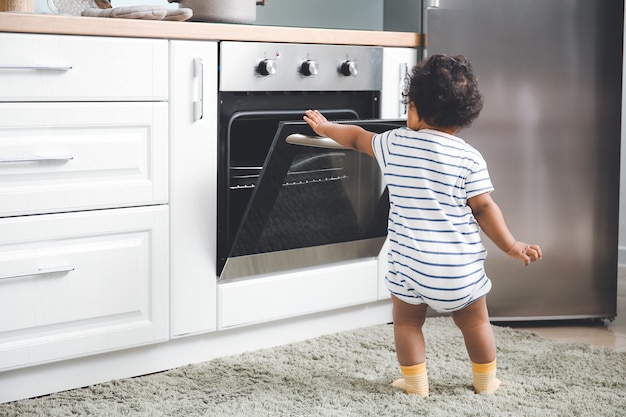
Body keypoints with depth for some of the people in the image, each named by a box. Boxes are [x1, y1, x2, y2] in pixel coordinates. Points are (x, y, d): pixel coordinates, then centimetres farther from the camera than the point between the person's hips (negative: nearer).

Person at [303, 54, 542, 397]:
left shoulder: (395, 144, 0)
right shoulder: (469, 158, -7)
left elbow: (357, 138, 17)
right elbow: (483, 208, -7)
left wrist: (325, 127, 36)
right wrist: (511, 246, 3)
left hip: (409, 263, 0)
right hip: (459, 266, 0)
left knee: (406, 321, 19)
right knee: (475, 322, 18)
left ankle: (415, 382, 23)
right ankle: (486, 381, 28)